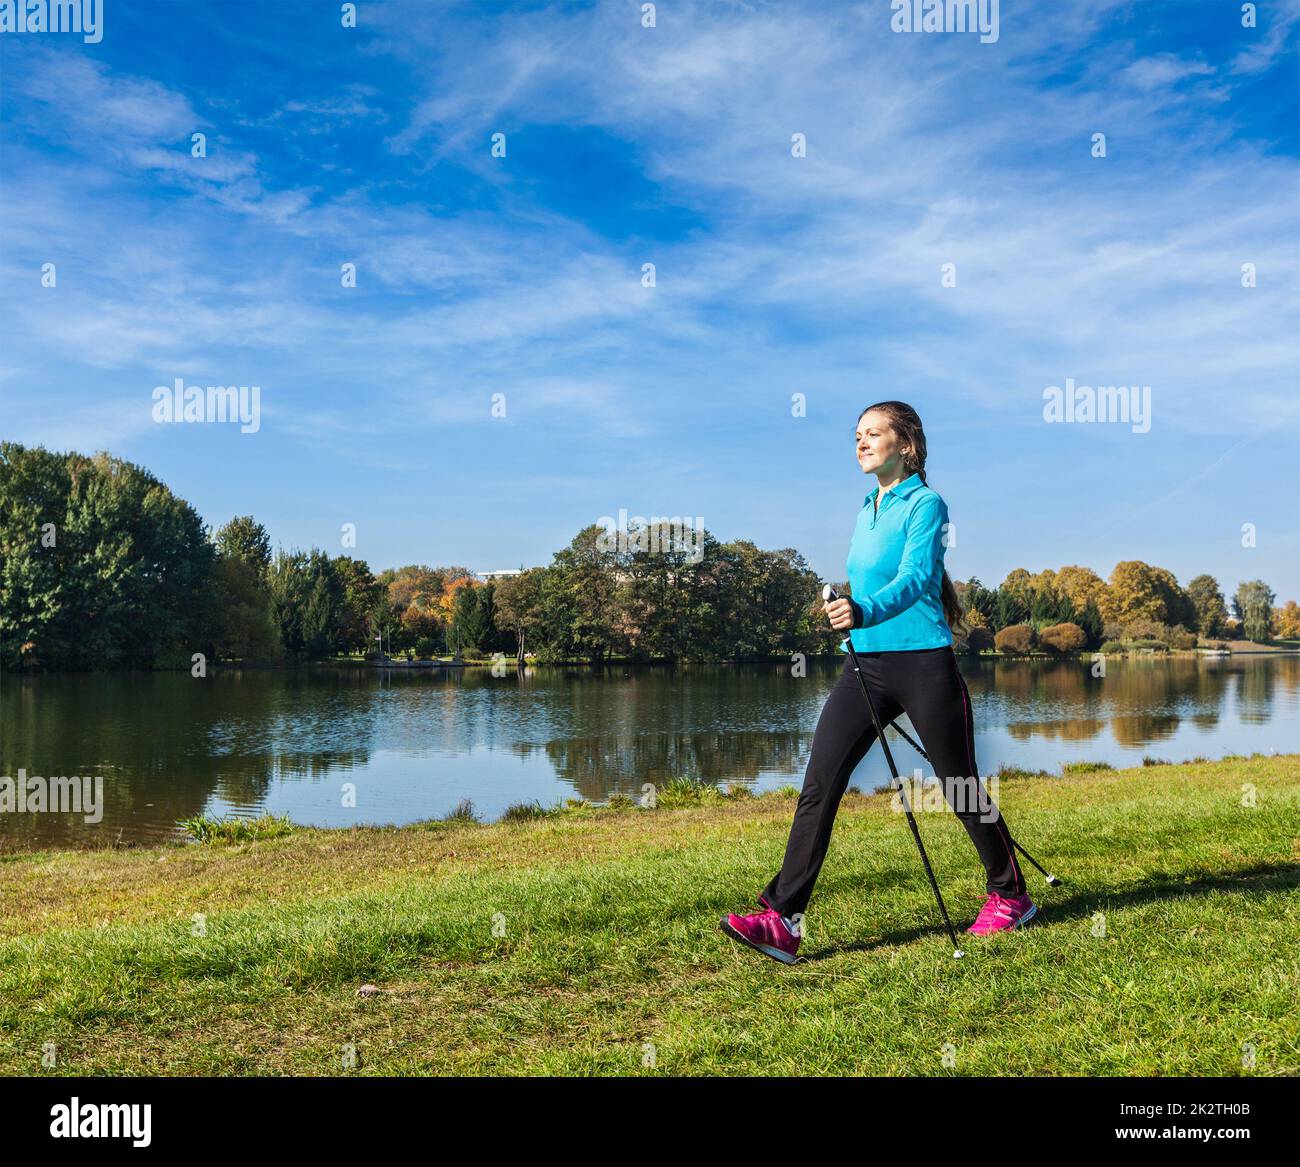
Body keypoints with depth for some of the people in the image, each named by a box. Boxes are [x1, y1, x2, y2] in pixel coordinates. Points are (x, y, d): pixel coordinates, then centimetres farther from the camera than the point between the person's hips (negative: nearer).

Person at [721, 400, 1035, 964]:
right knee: (818, 785, -7)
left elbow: (917, 577, -23)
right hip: (864, 665, 6)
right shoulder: (867, 509, 16)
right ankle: (783, 920, -7)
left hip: (923, 664, -6)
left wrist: (865, 612, -40)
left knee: (960, 789, 8)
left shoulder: (925, 503, -7)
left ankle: (1009, 896, 31)